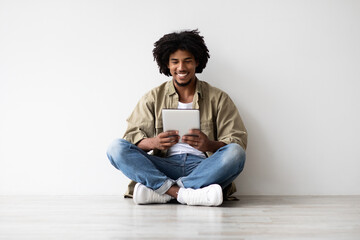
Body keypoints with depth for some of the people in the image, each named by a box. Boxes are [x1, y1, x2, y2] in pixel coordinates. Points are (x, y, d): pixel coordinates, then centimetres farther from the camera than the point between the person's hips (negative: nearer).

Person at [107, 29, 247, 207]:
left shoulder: (218, 98, 11)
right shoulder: (153, 98, 15)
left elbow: (238, 142, 2)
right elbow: (132, 136, 4)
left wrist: (209, 145, -20)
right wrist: (153, 143, -20)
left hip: (202, 166, 0)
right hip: (164, 167, 1)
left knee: (235, 153, -30)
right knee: (116, 148, -22)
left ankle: (161, 191, -32)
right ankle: (187, 194, -34)